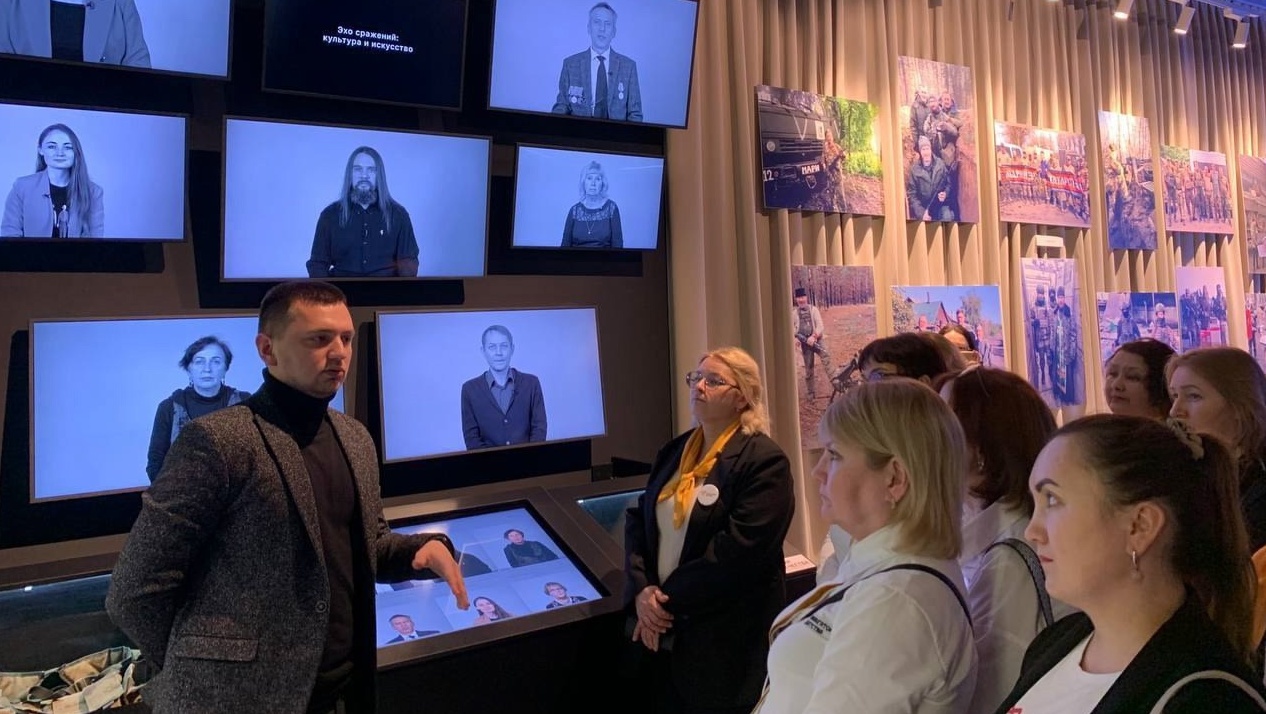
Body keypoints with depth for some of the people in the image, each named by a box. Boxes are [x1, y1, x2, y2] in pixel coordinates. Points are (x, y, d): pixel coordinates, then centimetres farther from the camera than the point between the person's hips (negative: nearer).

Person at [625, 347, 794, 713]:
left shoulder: (764, 460, -15)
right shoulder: (673, 452, 9)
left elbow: (738, 551, -21)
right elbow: (638, 521, 6)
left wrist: (668, 602, -17)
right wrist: (641, 591, -10)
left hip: (727, 639, -6)